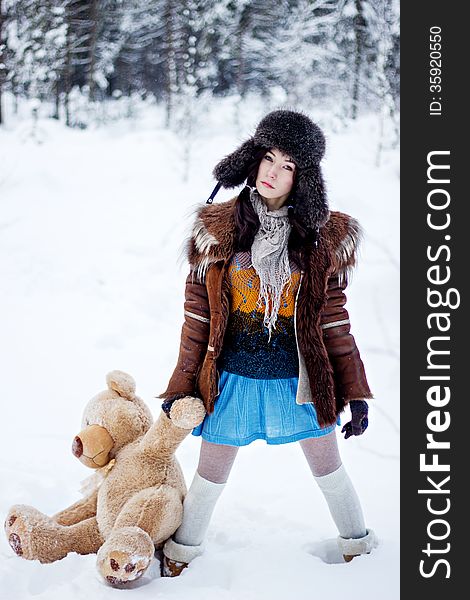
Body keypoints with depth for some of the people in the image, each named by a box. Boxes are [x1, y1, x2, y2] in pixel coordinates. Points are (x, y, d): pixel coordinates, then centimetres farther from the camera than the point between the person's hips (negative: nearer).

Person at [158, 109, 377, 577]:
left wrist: (356, 392, -1)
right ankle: (183, 549, 36)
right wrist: (182, 383, -1)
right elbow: (197, 311, -1)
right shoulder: (218, 228, -6)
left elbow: (333, 319, 0)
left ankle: (358, 544, 38)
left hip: (299, 379, 0)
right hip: (233, 378, 0)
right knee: (211, 475, 12)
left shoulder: (324, 236, -5)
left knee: (329, 469, 15)